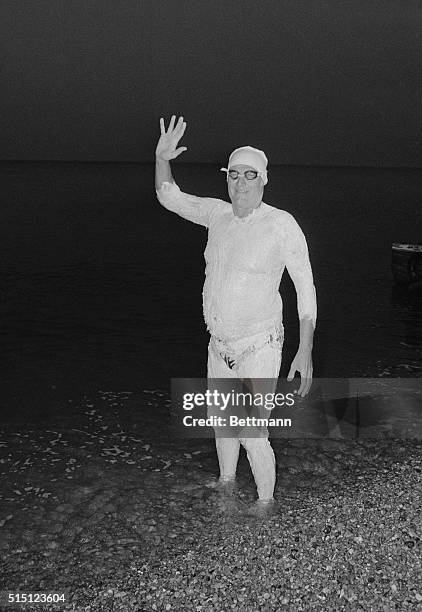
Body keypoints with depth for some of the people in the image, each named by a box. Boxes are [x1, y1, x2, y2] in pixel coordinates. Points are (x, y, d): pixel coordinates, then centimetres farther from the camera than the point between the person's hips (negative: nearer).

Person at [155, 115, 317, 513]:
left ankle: (265, 500, 24)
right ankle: (226, 482, 49)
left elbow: (306, 287, -13)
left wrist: (305, 351, -17)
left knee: (251, 435, -3)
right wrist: (162, 158, -6)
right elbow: (169, 198, 13)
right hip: (220, 345, 7)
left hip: (259, 348, -6)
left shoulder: (282, 225, -16)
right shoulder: (217, 213, 1)